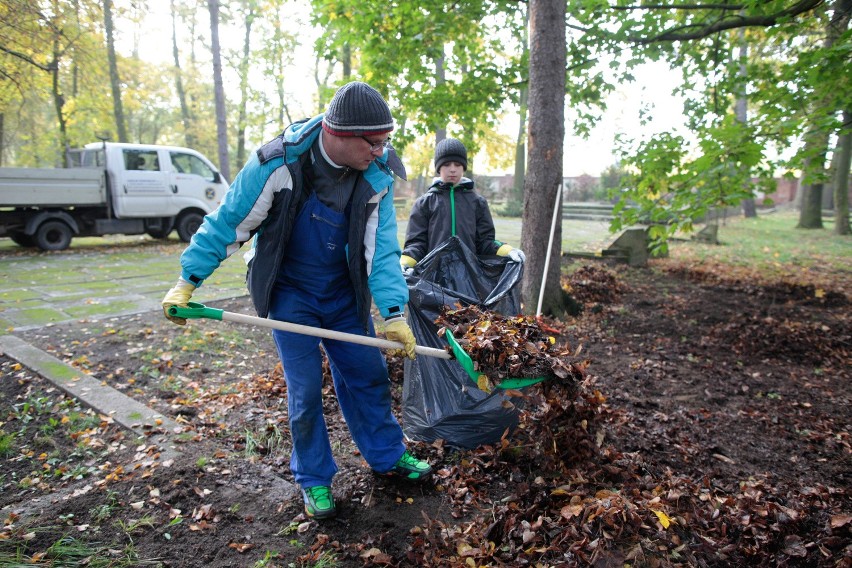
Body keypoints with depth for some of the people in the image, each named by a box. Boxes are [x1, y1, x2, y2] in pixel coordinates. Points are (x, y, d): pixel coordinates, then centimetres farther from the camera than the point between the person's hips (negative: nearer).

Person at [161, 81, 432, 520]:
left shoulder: (377, 176, -13)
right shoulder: (279, 161, -22)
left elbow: (382, 248, -11)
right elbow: (227, 221, -12)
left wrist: (394, 311, -22)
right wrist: (187, 282, -8)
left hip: (344, 291, 3)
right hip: (290, 292, -3)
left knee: (368, 374, 8)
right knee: (305, 388, 0)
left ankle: (388, 455, 30)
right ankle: (313, 478, 21)